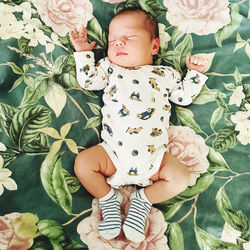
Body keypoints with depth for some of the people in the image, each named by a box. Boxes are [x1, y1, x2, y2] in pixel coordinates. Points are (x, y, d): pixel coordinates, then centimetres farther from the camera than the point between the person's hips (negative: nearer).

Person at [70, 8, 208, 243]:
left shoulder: (165, 74, 15)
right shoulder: (110, 68, 18)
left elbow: (184, 96, 21)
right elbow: (88, 80, 10)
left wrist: (195, 73, 14)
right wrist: (83, 51, 11)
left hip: (153, 154, 1)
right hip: (113, 152, 0)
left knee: (180, 178, -14)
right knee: (83, 163, -19)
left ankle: (143, 199, 7)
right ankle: (108, 198, 3)